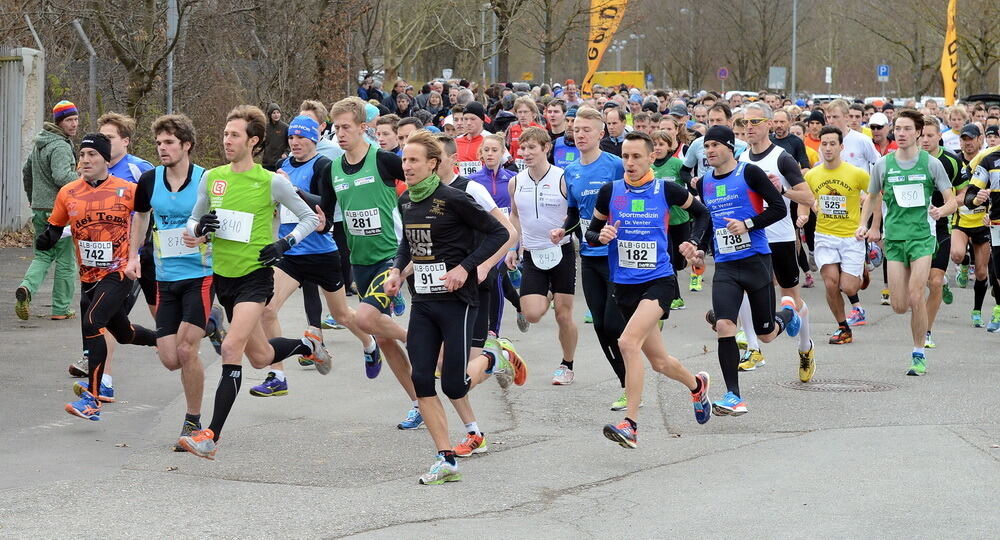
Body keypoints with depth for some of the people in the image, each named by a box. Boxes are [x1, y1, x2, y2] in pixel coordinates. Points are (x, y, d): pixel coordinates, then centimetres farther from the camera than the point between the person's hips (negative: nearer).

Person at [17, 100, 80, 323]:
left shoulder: (39, 143, 14)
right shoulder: (60, 146, -16)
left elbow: (26, 171, 26)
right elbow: (61, 176, -29)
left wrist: (32, 198, 35)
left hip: (39, 210, 8)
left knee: (43, 255, 13)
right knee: (66, 259, 3)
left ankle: (26, 288, -14)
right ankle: (61, 309, 8)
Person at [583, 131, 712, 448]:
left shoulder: (667, 190, -3)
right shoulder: (610, 192, 2)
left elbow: (701, 213, 15)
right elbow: (590, 232, 11)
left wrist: (693, 241, -1)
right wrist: (601, 236, -11)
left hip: (659, 281, -4)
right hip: (624, 285, 4)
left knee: (628, 342, -26)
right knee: (658, 361, 13)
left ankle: (630, 425, -24)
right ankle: (697, 385, 46)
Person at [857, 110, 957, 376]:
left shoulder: (931, 164, -2)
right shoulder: (883, 165, 4)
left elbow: (952, 201, 0)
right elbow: (872, 197, 20)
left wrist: (941, 210, -22)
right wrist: (864, 224, 6)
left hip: (922, 236, -2)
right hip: (894, 238, 2)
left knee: (915, 297, -15)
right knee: (899, 306, -2)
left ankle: (919, 355, 0)